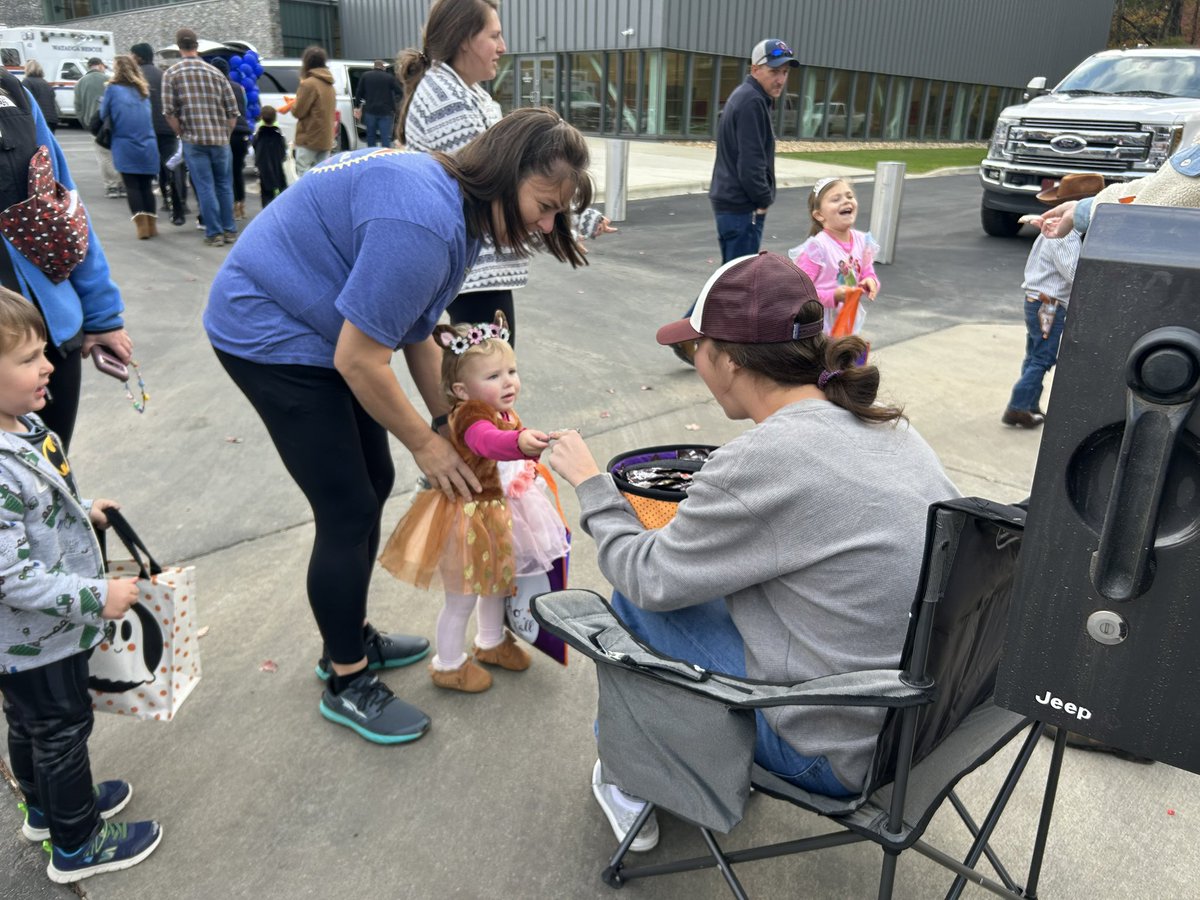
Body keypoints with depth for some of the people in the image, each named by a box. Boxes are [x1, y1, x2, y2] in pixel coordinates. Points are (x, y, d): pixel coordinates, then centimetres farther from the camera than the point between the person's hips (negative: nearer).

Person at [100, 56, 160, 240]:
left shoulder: (112, 89, -1)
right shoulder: (143, 90, 12)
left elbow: (104, 115, 4)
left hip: (125, 147, -3)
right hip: (148, 146, 3)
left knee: (132, 186, 1)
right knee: (146, 185, 9)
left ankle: (142, 226, -7)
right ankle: (151, 225, 8)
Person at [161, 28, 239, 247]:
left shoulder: (171, 74, 1)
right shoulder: (215, 72, 7)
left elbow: (169, 111, -6)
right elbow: (233, 110, 4)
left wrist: (182, 134, 6)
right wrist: (225, 134, 14)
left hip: (193, 139, -2)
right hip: (220, 138, 2)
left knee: (205, 187, 1)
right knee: (224, 184, 12)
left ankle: (214, 233, 2)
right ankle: (229, 230, 15)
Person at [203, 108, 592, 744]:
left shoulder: (459, 206, 2)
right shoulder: (422, 223, -31)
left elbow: (417, 333, 9)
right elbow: (359, 361, -26)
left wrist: (448, 424, 5)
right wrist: (424, 443, -13)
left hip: (318, 328, 10)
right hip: (268, 335, -10)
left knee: (373, 485, 14)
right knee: (349, 511, -6)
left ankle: (350, 639, 34)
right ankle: (347, 684, 15)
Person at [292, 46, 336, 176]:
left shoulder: (308, 84, -13)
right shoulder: (329, 85, 13)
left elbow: (298, 111, -10)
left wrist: (292, 104, 10)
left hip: (309, 138, -8)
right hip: (326, 138, 8)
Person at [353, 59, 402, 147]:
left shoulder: (365, 76, 8)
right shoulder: (390, 77, 0)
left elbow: (359, 92, 8)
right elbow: (400, 93, 0)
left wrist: (357, 107, 15)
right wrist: (394, 101, 18)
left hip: (370, 111, 3)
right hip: (386, 111, -3)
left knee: (371, 137, 14)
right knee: (385, 138, -2)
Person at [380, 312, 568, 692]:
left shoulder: (505, 414, -1)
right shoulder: (471, 419, -31)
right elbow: (489, 442, -57)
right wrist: (521, 442, -74)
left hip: (500, 514, 9)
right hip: (470, 519, -9)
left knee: (498, 585, 28)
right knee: (461, 600, 9)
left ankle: (491, 643, 52)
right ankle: (448, 665, 32)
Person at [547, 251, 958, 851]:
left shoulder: (763, 458, -25)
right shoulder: (888, 426, 1)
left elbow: (648, 577, -12)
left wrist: (589, 482, 2)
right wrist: (712, 491, 17)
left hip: (843, 754, -8)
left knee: (634, 600, 3)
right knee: (706, 576, 18)